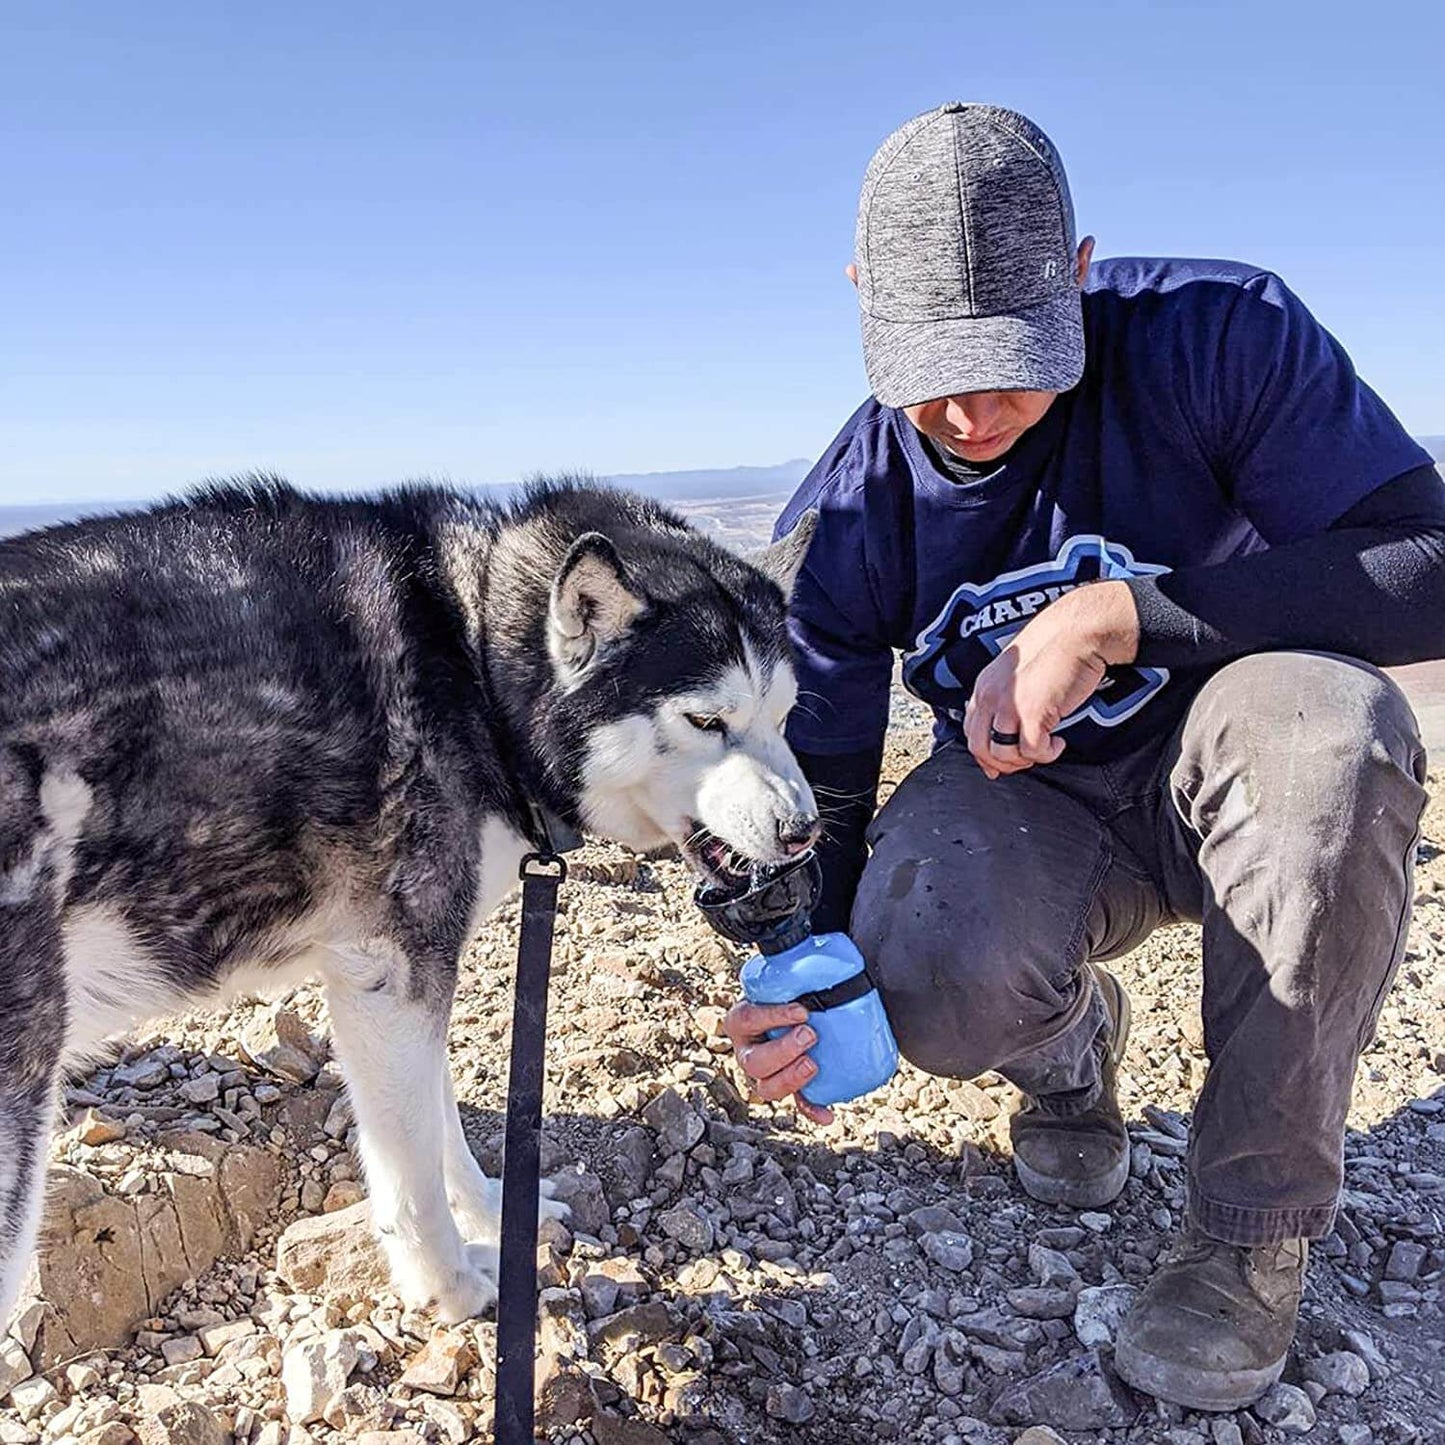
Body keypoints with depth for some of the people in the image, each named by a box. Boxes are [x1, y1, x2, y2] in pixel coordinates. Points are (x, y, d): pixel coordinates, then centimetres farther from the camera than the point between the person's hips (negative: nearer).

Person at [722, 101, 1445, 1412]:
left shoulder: (1222, 334, -19)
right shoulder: (850, 516, -13)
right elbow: (820, 779, -7)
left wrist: (1118, 616, -33)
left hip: (1246, 788, 0)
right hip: (1031, 807, 1)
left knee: (1314, 716, -37)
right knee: (928, 981, -33)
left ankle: (1259, 1219, -16)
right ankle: (1070, 1045, 9)